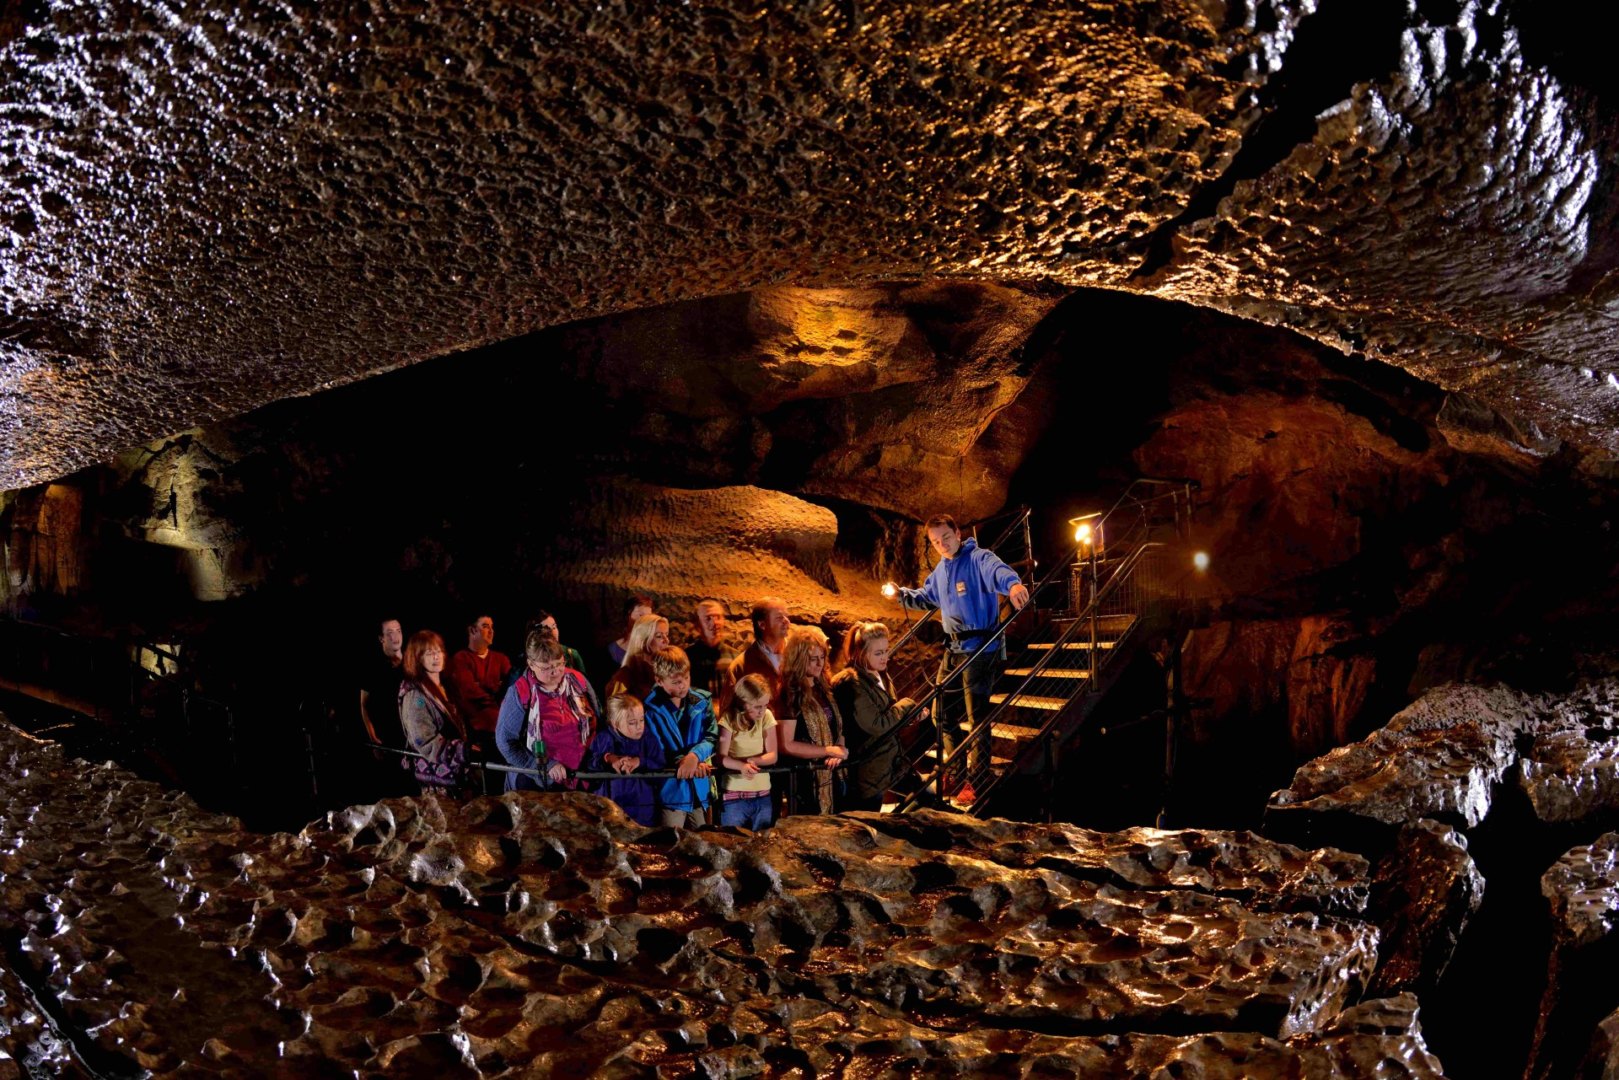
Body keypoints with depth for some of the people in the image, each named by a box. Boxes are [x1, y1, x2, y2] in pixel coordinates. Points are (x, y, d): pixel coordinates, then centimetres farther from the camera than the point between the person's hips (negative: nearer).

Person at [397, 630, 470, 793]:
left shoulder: (442, 687, 11)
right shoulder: (415, 695, -15)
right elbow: (427, 744, -20)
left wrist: (467, 748, 9)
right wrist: (465, 751, -24)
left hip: (453, 773, 8)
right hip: (434, 777, -8)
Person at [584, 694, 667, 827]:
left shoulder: (649, 739, 0)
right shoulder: (604, 739, 0)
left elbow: (661, 767, -9)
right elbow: (588, 764, -10)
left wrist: (640, 762, -20)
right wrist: (607, 758, -22)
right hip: (610, 805, -1)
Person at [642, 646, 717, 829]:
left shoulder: (702, 701, 4)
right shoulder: (650, 709, -6)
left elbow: (713, 737, -5)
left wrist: (694, 756, -25)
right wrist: (684, 763, -19)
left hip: (701, 790, 3)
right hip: (671, 792, -3)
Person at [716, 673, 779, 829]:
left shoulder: (767, 717, -2)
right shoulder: (729, 720, -11)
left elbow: (772, 756, -1)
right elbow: (721, 758, -15)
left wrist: (750, 760, -18)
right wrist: (742, 765, -33)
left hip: (762, 795, 3)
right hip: (734, 796, -3)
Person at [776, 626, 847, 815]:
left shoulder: (822, 689, 10)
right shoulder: (791, 695, -13)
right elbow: (785, 745, -17)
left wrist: (838, 752, -4)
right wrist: (829, 751, -15)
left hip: (831, 776, 7)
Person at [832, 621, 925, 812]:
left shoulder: (879, 677, 7)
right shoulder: (852, 684, -22)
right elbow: (876, 725, -25)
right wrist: (906, 704, -14)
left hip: (882, 767, 9)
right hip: (864, 773, -9)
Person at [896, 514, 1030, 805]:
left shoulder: (979, 558, -13)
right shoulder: (940, 570, 13)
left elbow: (997, 571, -36)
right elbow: (927, 598, 30)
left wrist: (1013, 584, -59)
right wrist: (901, 594, 12)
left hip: (981, 648, -9)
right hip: (953, 649, 9)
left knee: (977, 716, -2)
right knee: (943, 714, 15)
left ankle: (974, 780, 9)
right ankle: (955, 773, 30)